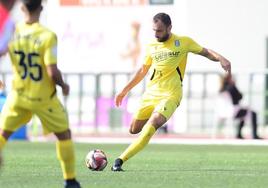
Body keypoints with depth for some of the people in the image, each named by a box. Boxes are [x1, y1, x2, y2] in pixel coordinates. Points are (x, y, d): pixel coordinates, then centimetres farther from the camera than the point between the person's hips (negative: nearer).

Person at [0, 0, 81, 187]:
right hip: (43, 97, -2)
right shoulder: (47, 35, -19)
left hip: (19, 95, 3)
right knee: (64, 134, 16)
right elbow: (53, 72, -23)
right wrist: (64, 85, -4)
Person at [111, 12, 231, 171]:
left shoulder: (182, 42, -2)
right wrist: (125, 91, 21)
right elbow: (143, 70, 20)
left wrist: (221, 59, -17)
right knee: (134, 130, 8)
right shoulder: (152, 47, 9)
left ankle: (121, 160, -28)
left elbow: (205, 52, 4)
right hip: (151, 93, 5)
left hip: (170, 95, -5)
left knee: (151, 125, -26)